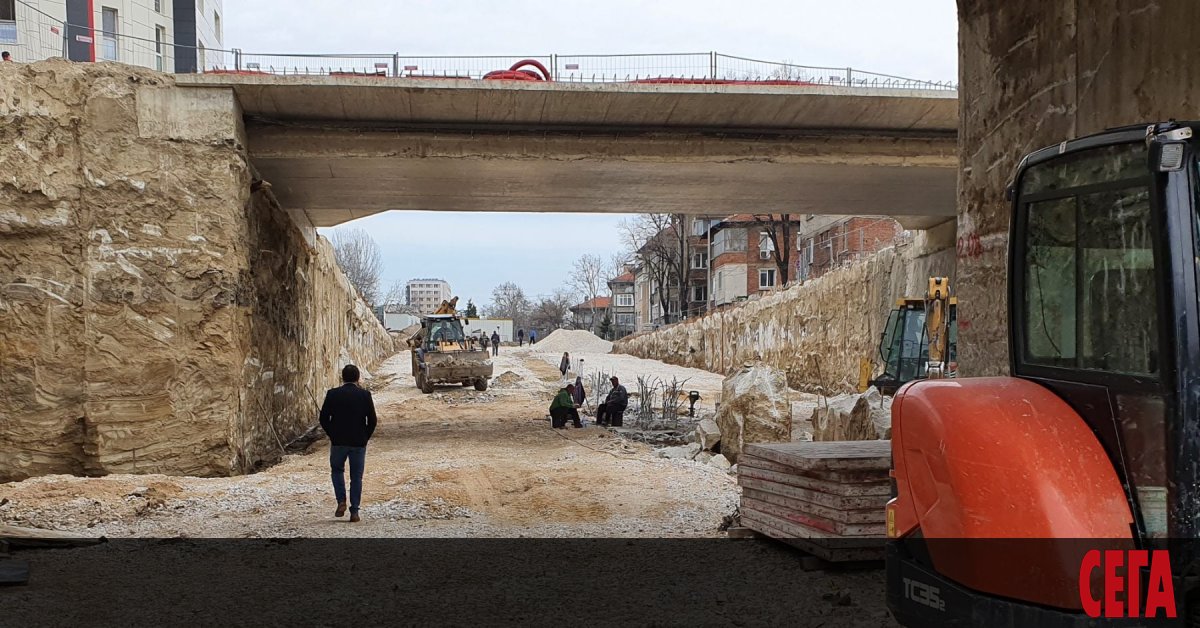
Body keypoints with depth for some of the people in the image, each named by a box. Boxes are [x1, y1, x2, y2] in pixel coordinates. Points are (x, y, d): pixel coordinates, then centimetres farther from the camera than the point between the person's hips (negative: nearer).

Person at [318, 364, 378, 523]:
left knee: (337, 470, 21)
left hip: (338, 441, 0)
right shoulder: (365, 395, -4)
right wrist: (365, 437, 8)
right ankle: (354, 512, 6)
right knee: (356, 477, 7)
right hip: (359, 442, 0)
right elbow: (372, 420, -5)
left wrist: (332, 435, 10)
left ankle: (341, 502, 6)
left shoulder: (332, 394, -5)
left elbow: (323, 418, -3)